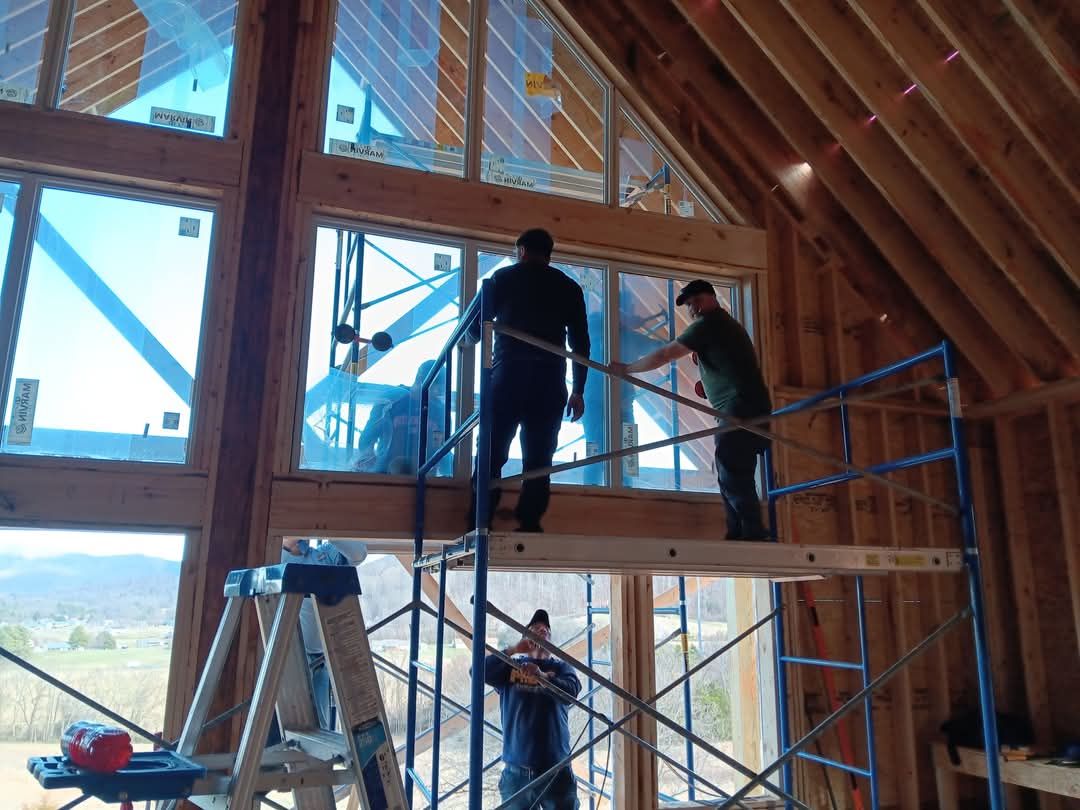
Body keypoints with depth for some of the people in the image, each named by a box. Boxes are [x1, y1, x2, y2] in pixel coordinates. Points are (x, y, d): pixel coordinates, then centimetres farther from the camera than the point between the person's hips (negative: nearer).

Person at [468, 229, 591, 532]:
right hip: (549, 380, 2)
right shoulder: (569, 287, 16)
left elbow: (478, 323, 14)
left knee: (493, 454, 1)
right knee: (538, 459, 4)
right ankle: (529, 526, -3)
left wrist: (469, 340, 37)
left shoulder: (504, 277, 12)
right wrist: (578, 391, 14)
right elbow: (580, 342, 11)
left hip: (508, 374, -1)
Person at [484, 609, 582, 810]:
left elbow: (571, 690, -12)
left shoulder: (561, 667, 8)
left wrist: (541, 676, -29)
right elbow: (478, 672, -6)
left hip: (556, 769, 0)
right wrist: (513, 649, -12)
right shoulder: (511, 666, 10)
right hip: (517, 770, 1)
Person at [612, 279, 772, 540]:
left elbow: (663, 356, -5)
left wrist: (625, 369, 5)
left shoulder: (708, 323, -4)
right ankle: (739, 535, 8)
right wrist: (708, 384, 22)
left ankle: (753, 536, -15)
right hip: (750, 408, 10)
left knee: (733, 479, -13)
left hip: (739, 409, -10)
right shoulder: (727, 324, 26)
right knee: (733, 478, 9)